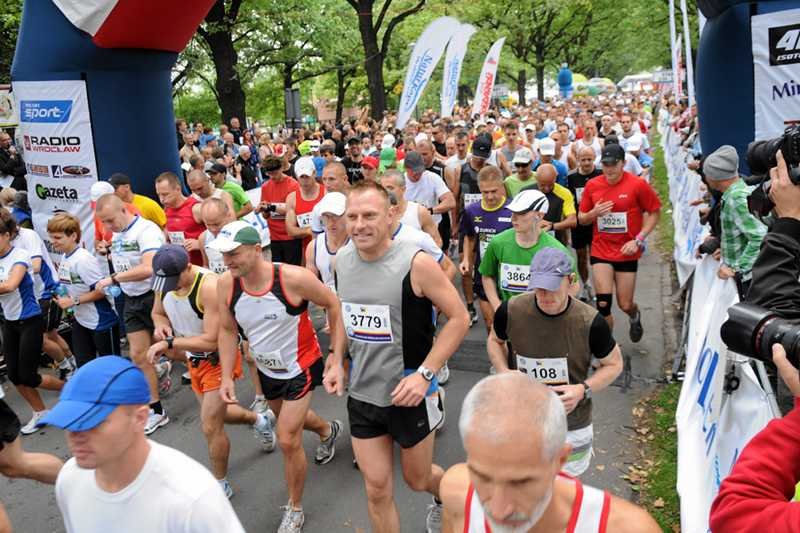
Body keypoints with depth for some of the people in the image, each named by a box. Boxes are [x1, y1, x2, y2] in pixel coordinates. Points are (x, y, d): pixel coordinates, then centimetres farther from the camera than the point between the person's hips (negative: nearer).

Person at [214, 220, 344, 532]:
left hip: (301, 368, -5)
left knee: (288, 441, -6)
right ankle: (328, 430, 64)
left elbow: (334, 305, -16)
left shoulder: (293, 278, -31)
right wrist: (226, 377, -8)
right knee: (289, 420, 28)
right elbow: (228, 331, -2)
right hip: (267, 370, 6)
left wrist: (336, 357, -15)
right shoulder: (226, 284, -18)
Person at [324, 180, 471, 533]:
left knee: (417, 479, 17)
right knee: (377, 489, 10)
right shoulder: (342, 260, -3)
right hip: (362, 395, 4)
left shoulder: (415, 263, -21)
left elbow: (459, 317, -15)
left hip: (409, 395, -4)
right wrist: (336, 361, 4)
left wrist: (425, 373, -22)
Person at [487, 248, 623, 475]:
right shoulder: (511, 311, -17)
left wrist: (584, 390, -19)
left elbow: (614, 364, -3)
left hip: (572, 428, 0)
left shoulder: (590, 322, -20)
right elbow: (495, 340, 5)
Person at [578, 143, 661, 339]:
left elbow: (654, 212, -2)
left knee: (625, 304, 8)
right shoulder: (592, 185, -2)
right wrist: (594, 213, -15)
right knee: (603, 304, -7)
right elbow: (581, 218, 7)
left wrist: (638, 239, -13)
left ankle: (635, 317, 46)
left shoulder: (638, 185, -10)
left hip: (627, 253, -1)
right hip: (600, 251, 1)